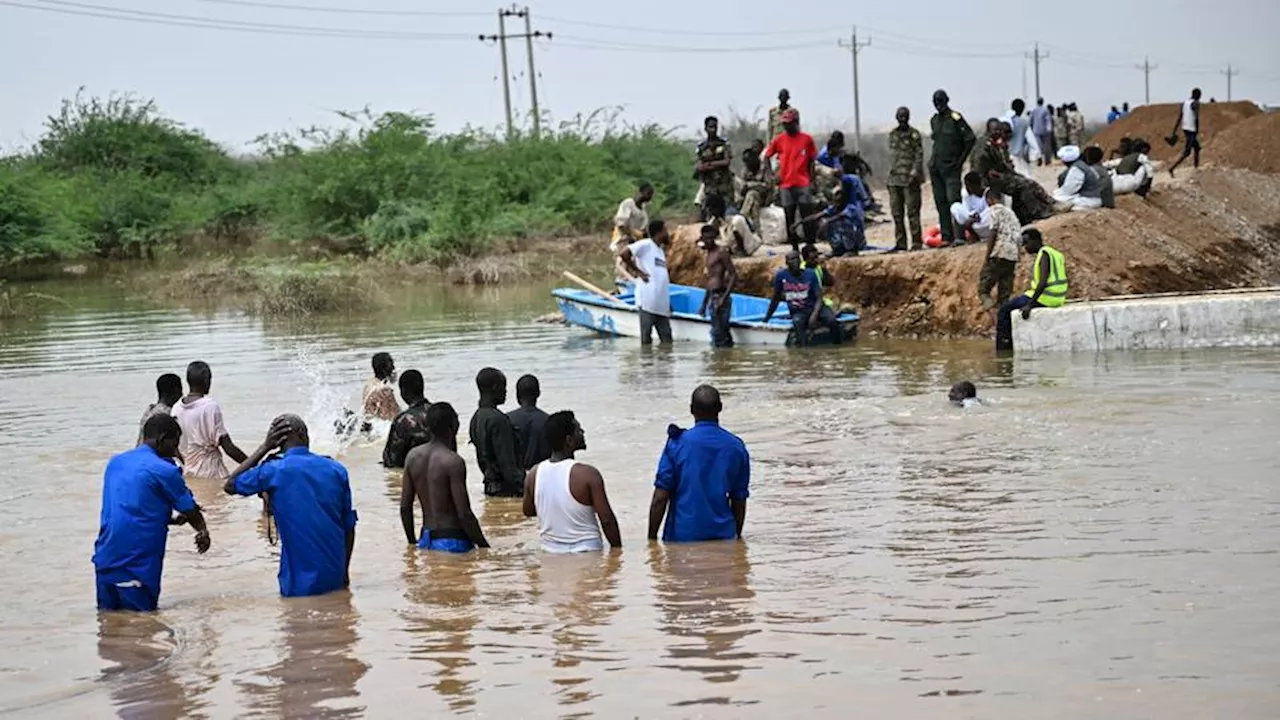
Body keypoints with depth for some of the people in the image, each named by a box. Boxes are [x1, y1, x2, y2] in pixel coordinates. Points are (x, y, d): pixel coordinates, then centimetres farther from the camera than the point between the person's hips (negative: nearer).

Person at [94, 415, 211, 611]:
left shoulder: (115, 463, 13)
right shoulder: (164, 470, -8)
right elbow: (190, 510, 4)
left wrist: (171, 520, 25)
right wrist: (203, 532, 24)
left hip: (104, 560, 6)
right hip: (136, 564, -6)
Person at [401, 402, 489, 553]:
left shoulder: (413, 456, 6)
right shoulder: (453, 461, -15)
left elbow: (405, 507, 10)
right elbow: (464, 514, -16)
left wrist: (413, 543, 21)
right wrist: (484, 546, -7)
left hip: (426, 540, 7)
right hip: (452, 542, -7)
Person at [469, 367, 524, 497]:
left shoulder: (476, 418, 11)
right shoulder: (497, 420, -18)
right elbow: (507, 463, -20)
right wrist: (524, 487, -18)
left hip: (490, 485, 10)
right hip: (505, 488, -10)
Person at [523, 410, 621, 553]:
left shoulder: (533, 475, 0)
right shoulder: (587, 474, -15)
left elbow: (528, 512, 17)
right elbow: (607, 519, -11)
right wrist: (617, 548, 0)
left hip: (550, 553, 5)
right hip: (587, 552, -5)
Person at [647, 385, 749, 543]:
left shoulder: (677, 444, -6)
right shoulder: (736, 447, 3)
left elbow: (660, 498, -7)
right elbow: (739, 500, 10)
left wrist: (652, 539, 0)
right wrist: (737, 536, 22)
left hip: (683, 537, -2)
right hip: (723, 536, 3)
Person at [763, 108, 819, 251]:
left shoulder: (806, 139, 3)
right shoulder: (779, 140, 5)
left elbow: (811, 161, 8)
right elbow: (766, 157, 14)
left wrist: (812, 181, 2)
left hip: (803, 184, -1)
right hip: (786, 184, 1)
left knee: (807, 217, -3)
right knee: (790, 218, 4)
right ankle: (794, 248, 10)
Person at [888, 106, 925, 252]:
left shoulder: (914, 134, -2)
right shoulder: (892, 134, 15)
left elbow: (919, 155, -7)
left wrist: (915, 172, -18)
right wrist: (890, 174, 15)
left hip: (910, 179, -6)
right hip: (895, 179, 6)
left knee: (912, 212, -7)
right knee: (897, 213, 7)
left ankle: (917, 241, -4)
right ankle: (900, 243, 13)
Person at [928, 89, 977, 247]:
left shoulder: (955, 118, -8)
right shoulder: (934, 120, 13)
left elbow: (971, 139, -8)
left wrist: (960, 160, -8)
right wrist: (934, 160, 15)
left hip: (951, 167, -7)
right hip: (935, 167, 7)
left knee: (953, 200, -15)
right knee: (940, 202, 5)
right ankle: (946, 236, 8)